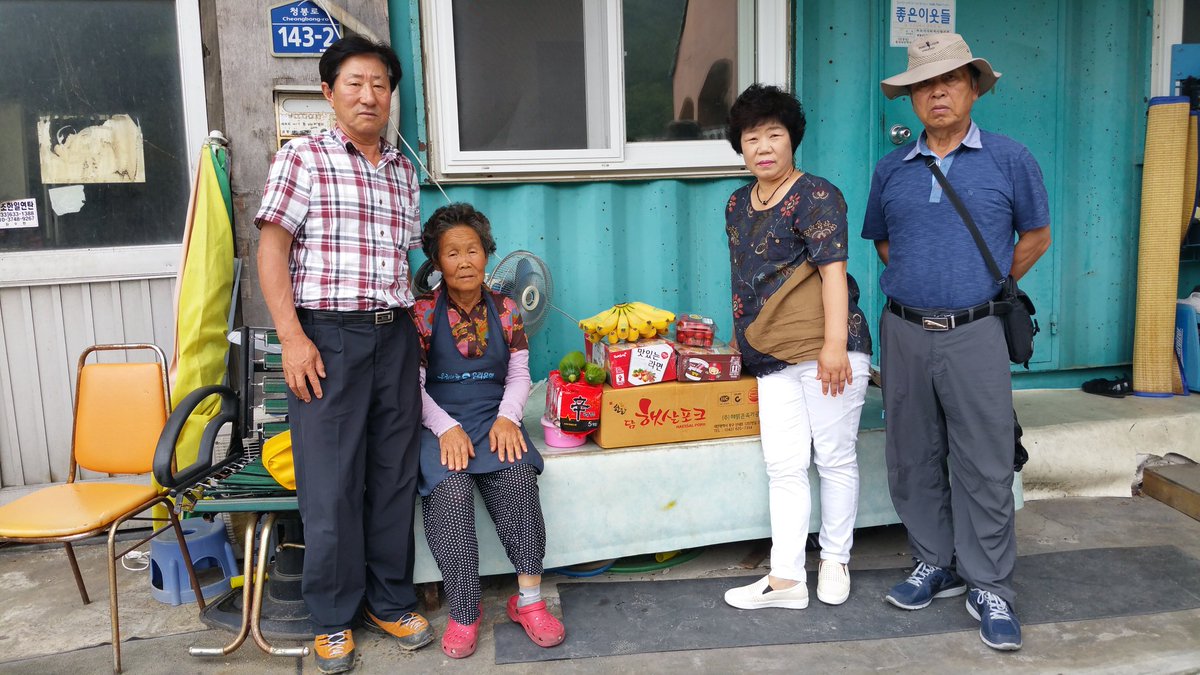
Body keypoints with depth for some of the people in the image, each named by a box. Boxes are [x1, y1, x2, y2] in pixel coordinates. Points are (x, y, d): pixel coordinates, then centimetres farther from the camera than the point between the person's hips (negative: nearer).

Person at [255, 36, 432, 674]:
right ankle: (333, 617, 18)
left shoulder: (403, 170, 15)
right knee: (331, 482, 1)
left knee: (395, 475, 9)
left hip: (395, 336, 5)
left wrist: (414, 331, 12)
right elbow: (272, 250, -6)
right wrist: (292, 338, -14)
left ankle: (391, 601, 25)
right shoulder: (302, 158, 0)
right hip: (327, 335, -5)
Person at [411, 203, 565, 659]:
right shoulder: (422, 313, 1)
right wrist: (446, 427, -18)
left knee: (517, 476, -30)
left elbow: (519, 374, 9)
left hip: (493, 416, 2)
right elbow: (413, 384, -3)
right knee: (450, 489, -31)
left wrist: (508, 417, -10)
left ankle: (529, 599, -21)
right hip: (439, 420, -1)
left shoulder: (505, 310, 9)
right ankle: (464, 613, -18)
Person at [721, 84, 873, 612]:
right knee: (783, 467, 4)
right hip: (773, 358, 6)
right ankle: (785, 578, 8)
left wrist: (834, 344, -20)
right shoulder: (738, 204, 16)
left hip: (826, 350, -6)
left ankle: (835, 561, 21)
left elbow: (833, 271, -14)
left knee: (835, 458, 5)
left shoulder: (815, 195, -6)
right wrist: (745, 340, 25)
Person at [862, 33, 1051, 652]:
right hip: (904, 333, 3)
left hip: (974, 334, -3)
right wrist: (917, 282, 10)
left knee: (985, 467, -1)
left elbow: (1036, 235, 11)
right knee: (914, 460, 10)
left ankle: (989, 588, 12)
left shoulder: (1009, 159, 3)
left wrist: (985, 286, 5)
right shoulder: (891, 169, 10)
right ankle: (935, 565, 26)